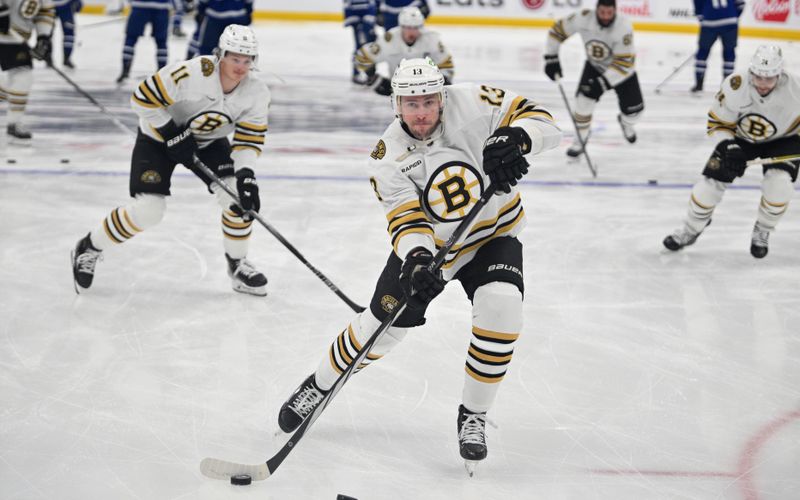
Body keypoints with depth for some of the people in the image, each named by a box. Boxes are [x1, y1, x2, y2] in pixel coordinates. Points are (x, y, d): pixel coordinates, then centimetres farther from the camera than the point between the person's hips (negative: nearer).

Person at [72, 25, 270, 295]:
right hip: (159, 137, -5)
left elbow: (249, 139, -14)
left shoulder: (257, 93, -19)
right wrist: (173, 134, -27)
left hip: (209, 141, 5)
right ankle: (89, 248, 9)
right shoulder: (190, 73, -34)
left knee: (238, 196, -14)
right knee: (149, 209, -15)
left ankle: (238, 264, 8)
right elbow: (142, 98, -27)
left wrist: (245, 174, -29)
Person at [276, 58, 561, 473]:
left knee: (500, 311, -26)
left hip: (494, 232, 0)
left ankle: (473, 416, -7)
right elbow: (406, 219, -26)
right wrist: (416, 259, -48)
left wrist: (516, 138, -45)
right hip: (427, 245, 1)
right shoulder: (387, 157, -20)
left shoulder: (470, 104, -22)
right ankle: (320, 385, 30)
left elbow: (538, 119, -22)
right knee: (381, 326, 1)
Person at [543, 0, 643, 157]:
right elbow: (558, 29, -12)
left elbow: (624, 62, -35)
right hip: (595, 66, 1)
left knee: (633, 107, -4)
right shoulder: (583, 19, -27)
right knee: (584, 99, -20)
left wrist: (603, 82, -40)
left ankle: (626, 122, 35)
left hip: (622, 69, -1)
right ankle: (580, 139, -1)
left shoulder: (623, 27, -35)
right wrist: (551, 58, -14)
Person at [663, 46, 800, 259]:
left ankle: (762, 233, 4)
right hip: (740, 139, 1)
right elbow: (718, 123, -17)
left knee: (779, 185, -24)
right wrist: (728, 147, -31)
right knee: (711, 181, -6)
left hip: (782, 140, -1)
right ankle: (690, 230, 20)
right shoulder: (735, 88, -30)